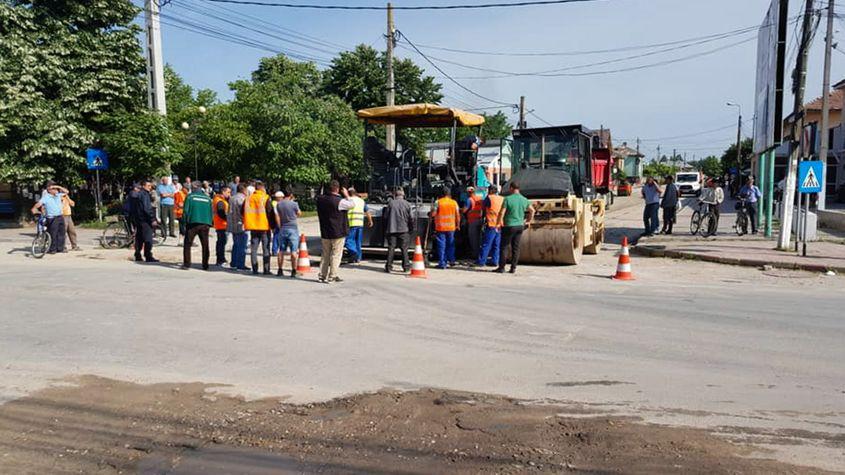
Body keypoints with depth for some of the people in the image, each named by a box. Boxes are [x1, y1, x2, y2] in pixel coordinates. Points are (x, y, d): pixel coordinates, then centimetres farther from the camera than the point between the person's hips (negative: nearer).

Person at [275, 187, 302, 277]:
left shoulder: (279, 204, 2)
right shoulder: (294, 204, -10)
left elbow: (277, 217, 7)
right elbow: (299, 214, 6)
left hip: (282, 229, 4)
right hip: (293, 229, -4)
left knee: (281, 251, 10)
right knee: (294, 251, -2)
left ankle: (280, 270, 13)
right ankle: (293, 271, -3)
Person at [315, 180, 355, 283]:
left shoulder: (320, 199, -2)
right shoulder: (339, 201, -19)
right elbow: (352, 204, -8)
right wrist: (346, 195, 5)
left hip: (325, 233, 6)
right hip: (338, 232, -5)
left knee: (325, 255, 15)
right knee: (336, 255, 3)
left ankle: (322, 275, 16)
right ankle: (332, 277, 3)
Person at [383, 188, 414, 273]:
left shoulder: (391, 203, 2)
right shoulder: (406, 204, 0)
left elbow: (385, 217, 5)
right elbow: (411, 217, -1)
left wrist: (385, 229, 14)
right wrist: (412, 228, 10)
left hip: (391, 229, 1)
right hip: (403, 229, -1)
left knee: (391, 248, 3)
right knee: (404, 248, 5)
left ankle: (389, 266, 0)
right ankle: (405, 266, 6)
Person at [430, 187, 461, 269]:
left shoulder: (438, 202, -8)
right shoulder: (454, 202, 1)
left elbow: (433, 214, -11)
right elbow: (457, 215, 5)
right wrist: (458, 225, 16)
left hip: (440, 227, -3)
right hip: (451, 227, 3)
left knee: (441, 245, 0)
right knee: (450, 244, 18)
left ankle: (442, 263, -2)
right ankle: (451, 260, 25)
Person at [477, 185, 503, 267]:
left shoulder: (489, 198, -5)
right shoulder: (502, 199, 11)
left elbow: (482, 207, 4)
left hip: (491, 225, -6)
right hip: (500, 225, 6)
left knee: (486, 244, -2)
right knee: (497, 245, 10)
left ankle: (481, 261, 0)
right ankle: (495, 261, 11)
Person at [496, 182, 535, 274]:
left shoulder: (508, 199, -12)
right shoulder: (524, 200, 5)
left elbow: (501, 213, -15)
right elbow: (532, 210, 16)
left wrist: (501, 222, -1)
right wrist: (529, 221, 24)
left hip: (509, 226, -5)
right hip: (520, 226, 5)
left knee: (504, 247, 3)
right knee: (516, 248, 9)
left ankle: (501, 267, 5)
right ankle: (513, 268, 11)